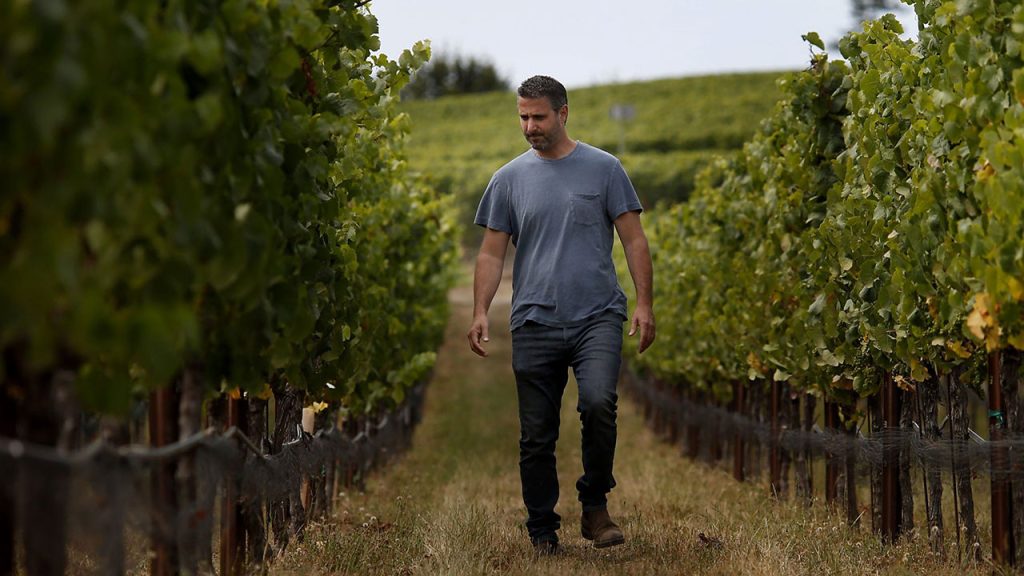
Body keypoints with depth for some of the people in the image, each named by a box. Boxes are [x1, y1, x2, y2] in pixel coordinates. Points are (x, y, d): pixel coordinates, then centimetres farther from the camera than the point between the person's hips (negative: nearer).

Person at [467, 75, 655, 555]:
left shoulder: (603, 169, 5)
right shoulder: (509, 179, 9)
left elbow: (633, 240, 4)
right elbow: (492, 252, 8)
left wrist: (644, 304, -7)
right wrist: (480, 312, -5)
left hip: (597, 317, -2)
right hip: (535, 322, 2)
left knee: (598, 402, -26)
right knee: (536, 437, 4)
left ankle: (595, 505, -8)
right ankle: (542, 533, 16)